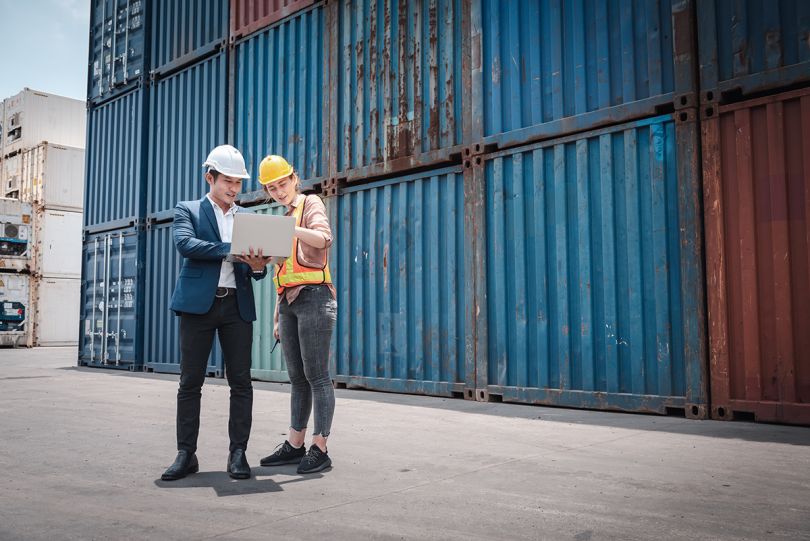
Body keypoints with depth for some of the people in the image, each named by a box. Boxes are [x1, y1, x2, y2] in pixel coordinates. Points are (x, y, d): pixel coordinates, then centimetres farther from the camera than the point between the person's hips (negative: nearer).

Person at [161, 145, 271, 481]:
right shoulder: (187, 211, 8)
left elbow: (252, 267, 13)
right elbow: (185, 245, -13)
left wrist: (257, 266, -11)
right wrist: (230, 250, -22)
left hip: (237, 305, 3)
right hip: (199, 303, -2)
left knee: (241, 381, 0)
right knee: (190, 382, 1)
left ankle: (238, 453, 8)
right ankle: (186, 454, 10)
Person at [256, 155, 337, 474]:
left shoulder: (310, 204, 3)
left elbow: (323, 238, -19)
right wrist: (278, 316, 20)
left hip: (313, 296, -8)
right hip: (288, 302, 8)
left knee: (316, 375, -7)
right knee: (297, 377, 9)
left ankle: (320, 449, -4)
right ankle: (295, 445, 15)